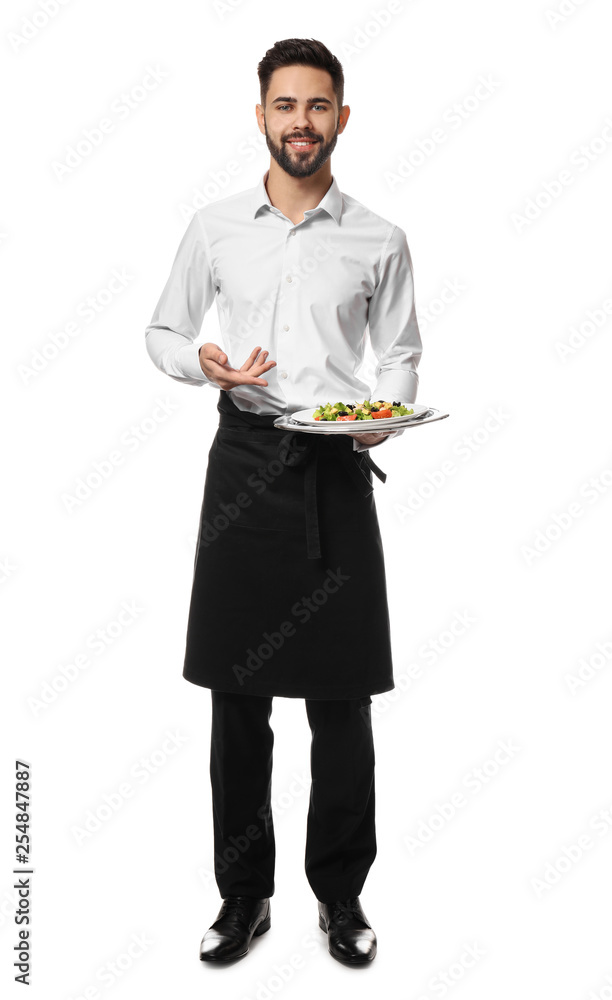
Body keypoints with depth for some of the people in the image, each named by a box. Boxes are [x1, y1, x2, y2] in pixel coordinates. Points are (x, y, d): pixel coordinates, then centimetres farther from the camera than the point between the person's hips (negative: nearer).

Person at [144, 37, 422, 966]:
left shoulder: (379, 239, 7)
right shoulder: (215, 226, 8)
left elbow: (403, 353, 12)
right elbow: (163, 332, 14)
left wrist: (385, 417, -9)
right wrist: (204, 363, -9)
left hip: (336, 468, 0)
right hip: (245, 459, 1)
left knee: (340, 696, 4)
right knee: (237, 690, 5)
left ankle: (341, 891, 22)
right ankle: (244, 893, 22)